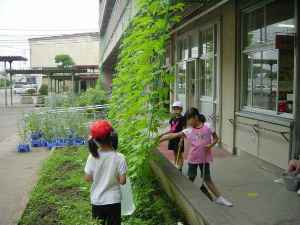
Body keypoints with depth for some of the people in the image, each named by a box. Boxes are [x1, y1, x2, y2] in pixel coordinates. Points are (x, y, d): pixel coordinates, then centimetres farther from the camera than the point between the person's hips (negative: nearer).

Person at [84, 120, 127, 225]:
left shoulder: (92, 157, -13)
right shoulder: (119, 157, -18)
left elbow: (88, 178, -4)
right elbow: (122, 181, -14)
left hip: (96, 201, 2)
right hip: (113, 201, -2)